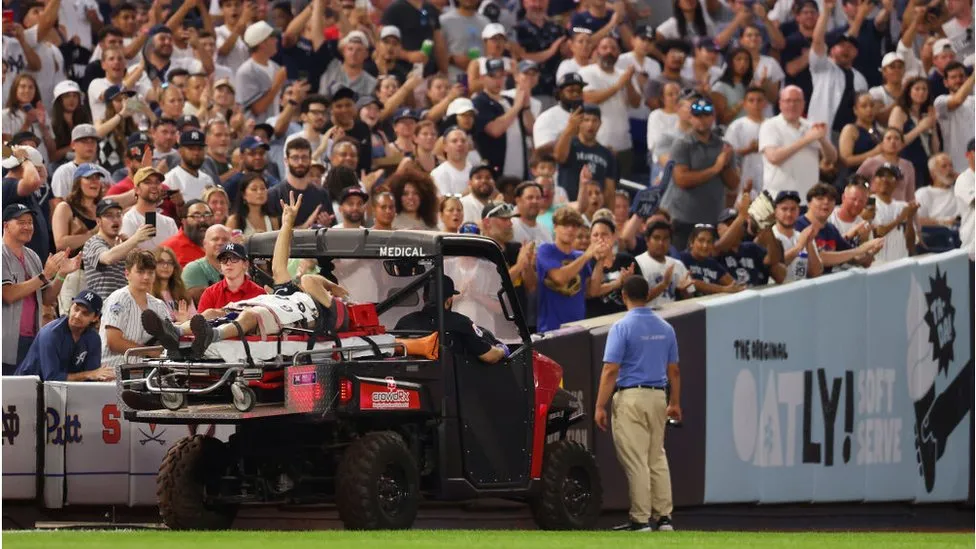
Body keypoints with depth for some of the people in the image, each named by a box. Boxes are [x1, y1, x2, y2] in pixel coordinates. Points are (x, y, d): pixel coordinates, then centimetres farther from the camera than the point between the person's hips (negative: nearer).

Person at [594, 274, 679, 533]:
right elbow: (674, 371, 12)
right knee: (658, 458, 12)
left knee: (635, 461, -4)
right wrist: (675, 403, 22)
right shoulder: (665, 328, 8)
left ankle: (640, 519, -4)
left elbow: (610, 370, -14)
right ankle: (663, 516, 10)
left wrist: (600, 407, -12)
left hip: (631, 397, -6)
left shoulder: (622, 327, -9)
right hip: (658, 396, 6)